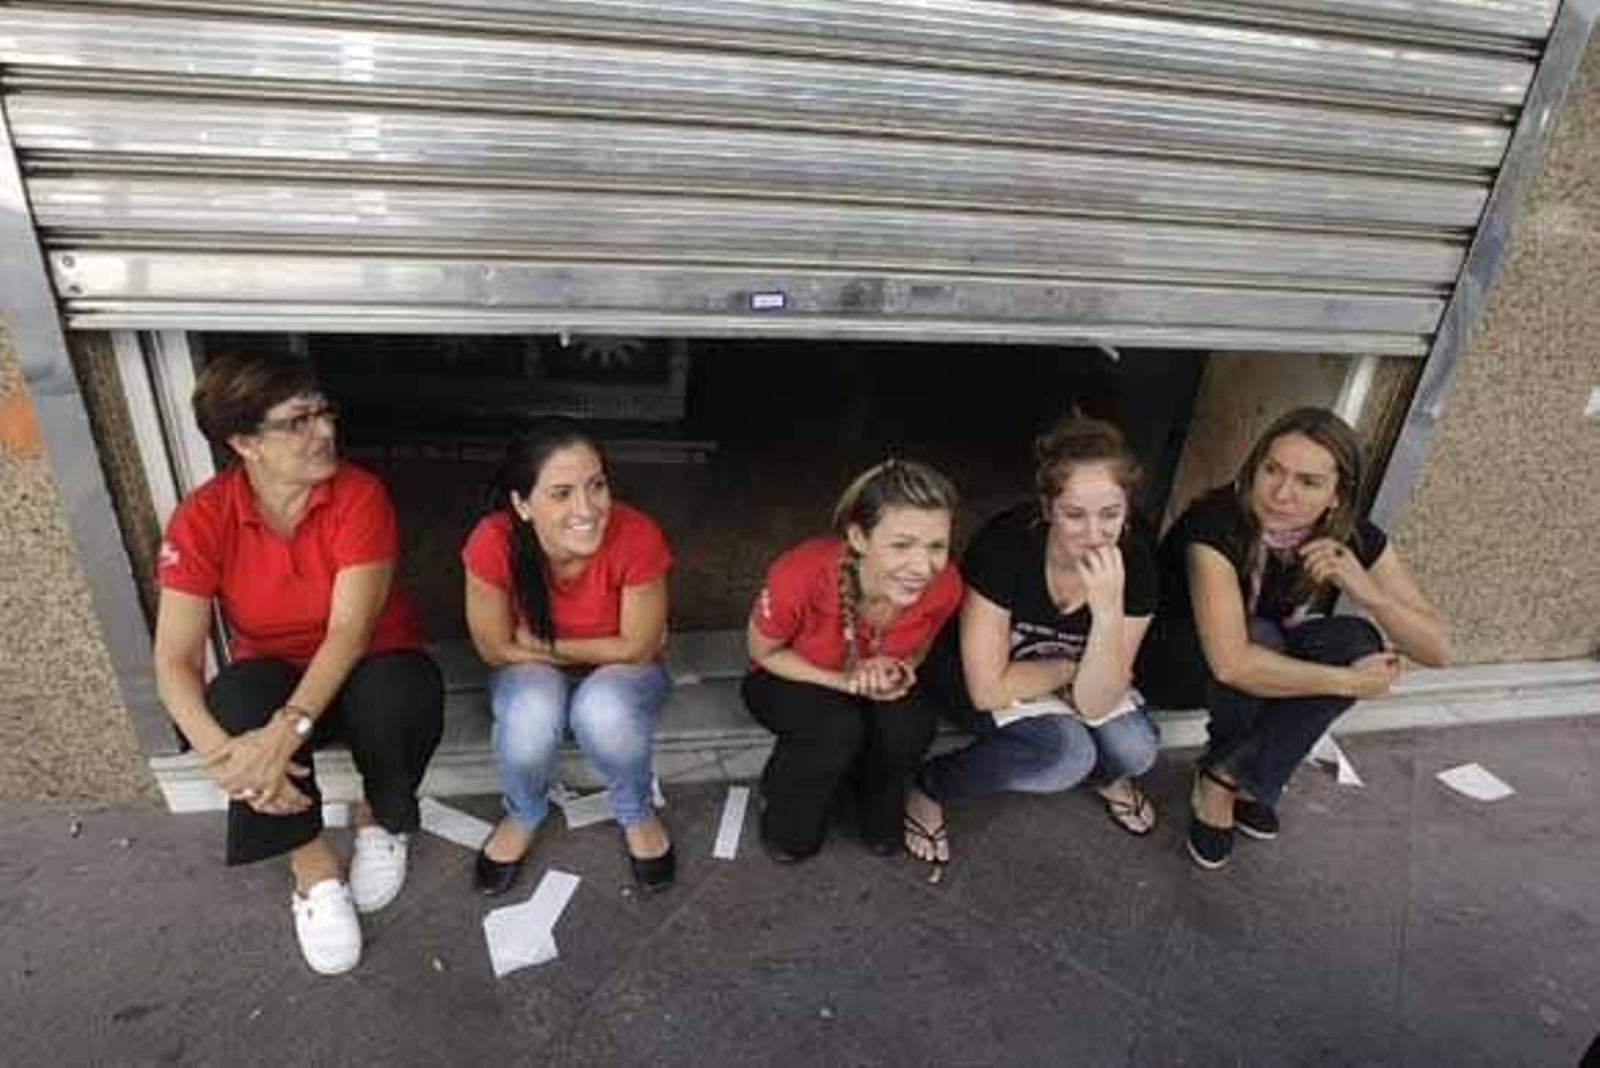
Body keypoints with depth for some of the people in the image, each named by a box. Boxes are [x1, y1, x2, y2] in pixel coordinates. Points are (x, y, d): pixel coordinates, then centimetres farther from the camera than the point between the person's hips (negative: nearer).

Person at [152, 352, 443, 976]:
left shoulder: (360, 496, -19)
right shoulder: (202, 518, -14)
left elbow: (349, 631, -26)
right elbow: (175, 661, -18)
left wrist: (285, 732, -40)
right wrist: (221, 753, -35)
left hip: (368, 670, -1)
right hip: (273, 679, 1)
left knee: (398, 695, -34)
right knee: (238, 698, -32)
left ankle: (381, 820, -2)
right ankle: (312, 866, -15)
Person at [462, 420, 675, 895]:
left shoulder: (637, 536, -32)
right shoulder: (493, 542, -29)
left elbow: (637, 649, -19)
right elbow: (497, 650, -15)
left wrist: (542, 643, -16)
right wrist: (571, 653, -16)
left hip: (620, 670, -1)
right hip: (532, 673, 1)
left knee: (604, 711, -32)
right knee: (532, 711, -31)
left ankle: (637, 814, 2)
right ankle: (523, 815, 4)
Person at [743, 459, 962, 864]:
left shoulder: (944, 585, -27)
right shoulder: (800, 575, -37)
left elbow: (915, 649, -3)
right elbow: (763, 653, -16)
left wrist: (896, 672, -25)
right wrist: (844, 681, -27)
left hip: (873, 684, 3)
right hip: (787, 679, -3)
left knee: (912, 722, -27)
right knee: (839, 729, -32)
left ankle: (878, 804, 6)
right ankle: (778, 798, 0)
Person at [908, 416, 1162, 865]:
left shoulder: (1135, 560, -22)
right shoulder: (1004, 544, -33)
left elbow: (1096, 705, -22)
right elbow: (989, 689, -28)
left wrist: (1109, 610, -36)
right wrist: (1071, 667, -16)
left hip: (1067, 678, 4)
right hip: (976, 675, -4)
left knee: (1136, 751, -18)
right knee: (1068, 753, -27)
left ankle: (1105, 775, 18)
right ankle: (929, 785, -6)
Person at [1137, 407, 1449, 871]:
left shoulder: (1354, 540, -15)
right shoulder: (1217, 524, -31)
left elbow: (1436, 650, -14)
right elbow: (1231, 663, -40)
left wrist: (1362, 587, -32)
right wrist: (1348, 682, -31)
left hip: (1268, 663, 5)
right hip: (1176, 663, -4)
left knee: (1357, 641, -23)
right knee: (1260, 638, -34)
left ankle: (1226, 776, -13)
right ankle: (1245, 778, -6)